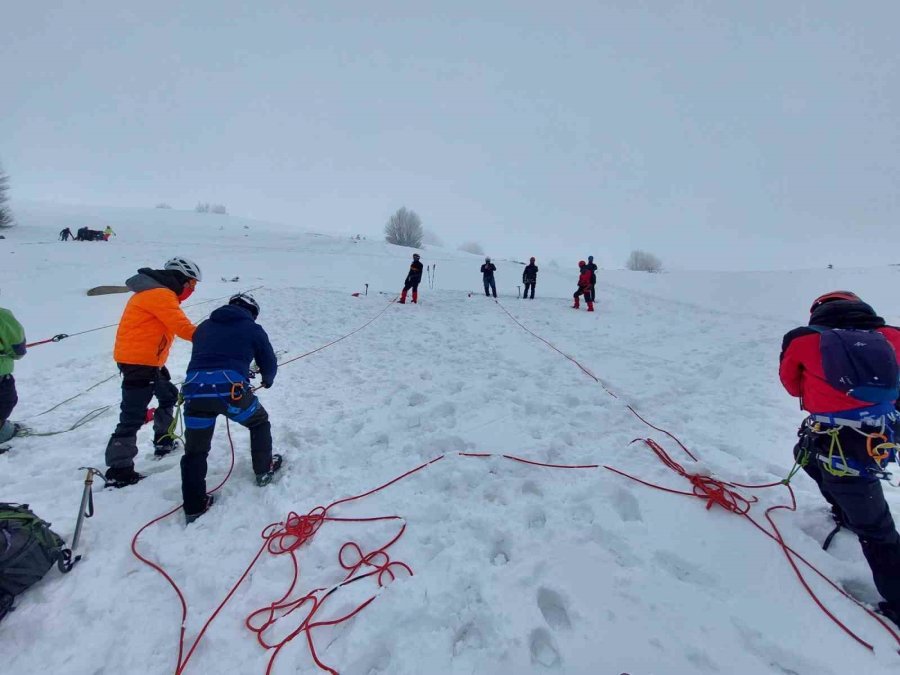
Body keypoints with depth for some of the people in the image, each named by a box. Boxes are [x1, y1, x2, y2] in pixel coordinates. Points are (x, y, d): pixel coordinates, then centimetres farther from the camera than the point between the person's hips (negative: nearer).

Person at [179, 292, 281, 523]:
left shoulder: (204, 327, 26)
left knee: (195, 450, 17)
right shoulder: (253, 329, 13)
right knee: (259, 422, 25)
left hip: (195, 388, 4)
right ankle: (264, 470, 35)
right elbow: (269, 364, 19)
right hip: (230, 388, -3)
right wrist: (267, 380, 42)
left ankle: (194, 506, 21)